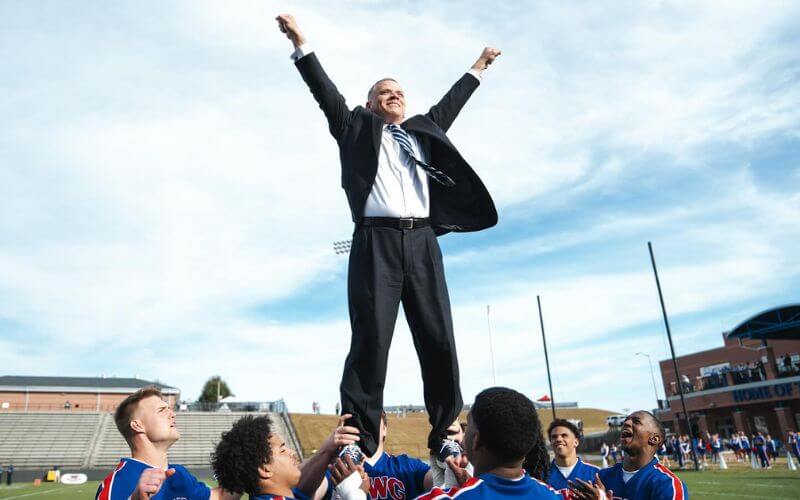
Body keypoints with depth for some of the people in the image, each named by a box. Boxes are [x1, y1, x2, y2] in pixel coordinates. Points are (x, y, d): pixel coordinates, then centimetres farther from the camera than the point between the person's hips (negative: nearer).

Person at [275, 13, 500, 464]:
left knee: (439, 341, 0)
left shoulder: (423, 131, 30)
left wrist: (478, 68, 49)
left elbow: (449, 105, 40)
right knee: (370, 340, -9)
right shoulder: (357, 129, 19)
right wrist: (300, 42, 7)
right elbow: (327, 93, 12)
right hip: (377, 242, -3)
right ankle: (360, 445, -3)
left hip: (422, 242, 4)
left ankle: (446, 437, 10)